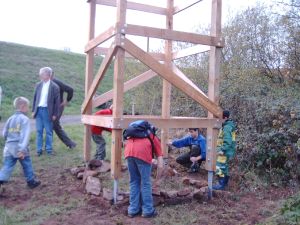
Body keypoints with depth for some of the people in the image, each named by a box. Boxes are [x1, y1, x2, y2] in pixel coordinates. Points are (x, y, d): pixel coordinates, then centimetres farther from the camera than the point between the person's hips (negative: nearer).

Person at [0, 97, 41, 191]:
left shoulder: (10, 119, 11)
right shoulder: (25, 119, -9)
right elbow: (25, 136, -20)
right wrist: (22, 149, -24)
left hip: (9, 147, 5)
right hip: (20, 148, -5)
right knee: (27, 165, 13)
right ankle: (31, 181, 28)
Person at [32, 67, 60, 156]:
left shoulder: (54, 87, -6)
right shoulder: (38, 85, 7)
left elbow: (57, 102, -4)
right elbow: (35, 98, 13)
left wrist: (55, 114, -6)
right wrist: (33, 110, 8)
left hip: (48, 111, -4)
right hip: (38, 110, 4)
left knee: (49, 131, 5)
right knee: (39, 131, 8)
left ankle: (49, 149, 16)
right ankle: (39, 149, 15)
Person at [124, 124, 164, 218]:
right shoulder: (155, 139, 30)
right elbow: (160, 165, 22)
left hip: (129, 150, 4)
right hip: (142, 152, -4)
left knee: (133, 181, 20)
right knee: (145, 183, 12)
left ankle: (133, 210, 26)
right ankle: (148, 210, 21)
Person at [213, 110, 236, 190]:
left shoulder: (227, 127, -20)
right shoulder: (228, 125, 13)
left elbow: (227, 141, -26)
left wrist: (222, 150, -25)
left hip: (225, 151, -11)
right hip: (226, 151, 11)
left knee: (220, 167, -8)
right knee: (224, 166, 21)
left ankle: (221, 184, -3)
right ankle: (225, 182, 33)